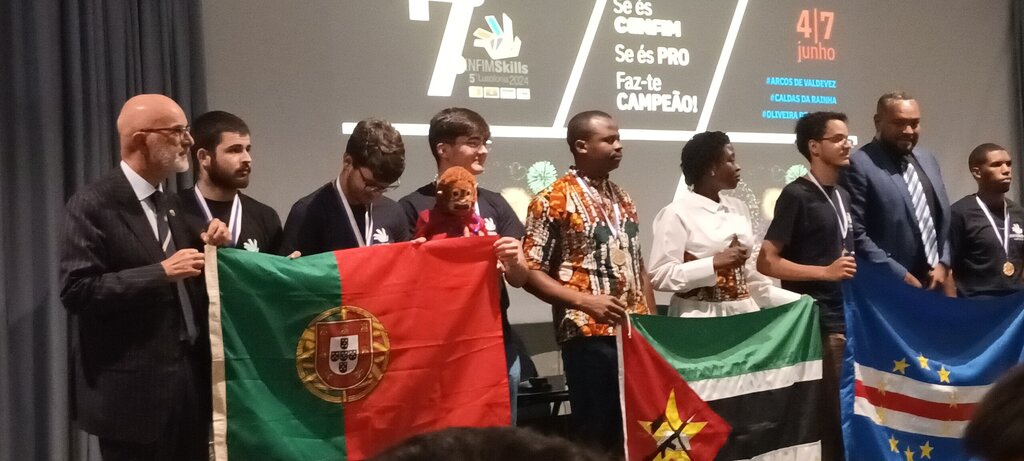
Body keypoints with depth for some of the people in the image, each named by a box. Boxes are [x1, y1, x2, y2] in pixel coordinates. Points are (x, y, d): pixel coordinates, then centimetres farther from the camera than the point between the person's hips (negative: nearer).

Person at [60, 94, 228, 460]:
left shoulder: (170, 204, 14)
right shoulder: (94, 205, -10)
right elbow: (77, 290, -19)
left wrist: (210, 249, 1)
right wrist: (161, 271, -22)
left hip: (188, 380, 7)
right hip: (133, 390, -7)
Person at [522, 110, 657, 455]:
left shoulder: (622, 199, 15)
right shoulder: (554, 200, -7)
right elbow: (530, 271, -10)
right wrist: (585, 300, -21)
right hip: (590, 337, -7)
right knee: (597, 435, -1)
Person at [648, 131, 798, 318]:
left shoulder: (738, 208, 11)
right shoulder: (677, 213, -8)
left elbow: (749, 277, 16)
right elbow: (660, 276, -14)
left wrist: (801, 301, 14)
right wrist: (716, 262, -19)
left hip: (743, 313, 6)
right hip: (699, 317, -6)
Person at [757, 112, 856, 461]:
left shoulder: (841, 195, 15)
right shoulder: (796, 195, -9)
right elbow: (766, 262, -14)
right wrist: (826, 272, -18)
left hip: (847, 318, 8)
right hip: (814, 322, -7)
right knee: (822, 414, -5)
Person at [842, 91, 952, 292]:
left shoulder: (928, 161, 15)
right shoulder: (859, 165, -11)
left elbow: (944, 218, 20)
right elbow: (855, 234, -17)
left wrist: (942, 264, 5)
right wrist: (900, 275, -15)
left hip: (933, 285, 7)